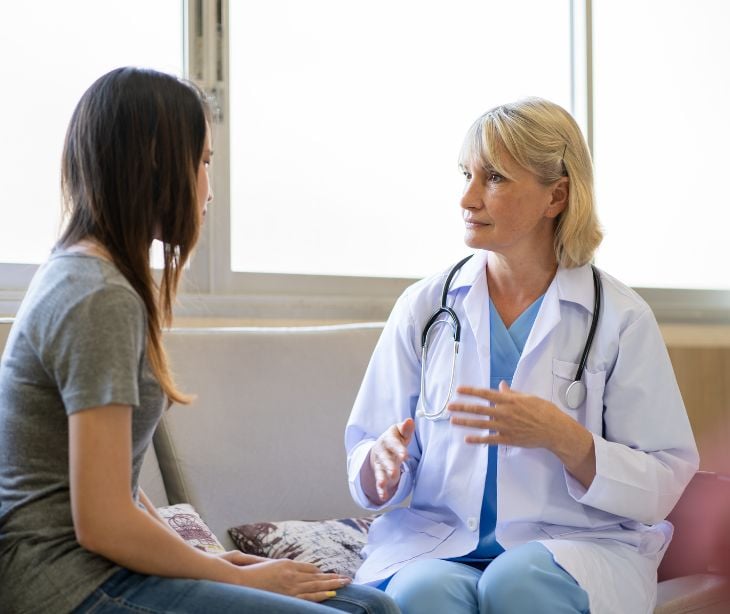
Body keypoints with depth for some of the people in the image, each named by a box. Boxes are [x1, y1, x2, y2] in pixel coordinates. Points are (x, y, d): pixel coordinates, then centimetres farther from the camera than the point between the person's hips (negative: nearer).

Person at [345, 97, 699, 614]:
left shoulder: (621, 318, 0)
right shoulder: (424, 307, 7)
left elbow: (659, 489, -3)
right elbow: (368, 482, 10)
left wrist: (562, 437, -19)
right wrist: (383, 467, -14)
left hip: (577, 546, -1)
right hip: (437, 540, 1)